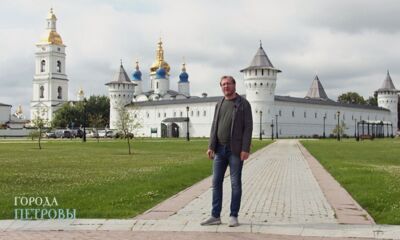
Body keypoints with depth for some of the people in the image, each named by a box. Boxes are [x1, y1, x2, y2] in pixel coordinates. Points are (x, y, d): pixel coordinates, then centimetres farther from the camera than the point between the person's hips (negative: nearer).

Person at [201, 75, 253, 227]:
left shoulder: (243, 104, -3)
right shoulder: (219, 105, 13)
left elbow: (248, 127, -8)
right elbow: (214, 127, 11)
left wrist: (245, 149, -16)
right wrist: (211, 147, 2)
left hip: (236, 150, -5)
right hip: (220, 149, 5)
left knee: (235, 183, 0)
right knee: (216, 182, 4)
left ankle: (233, 216, 8)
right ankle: (215, 216, 10)